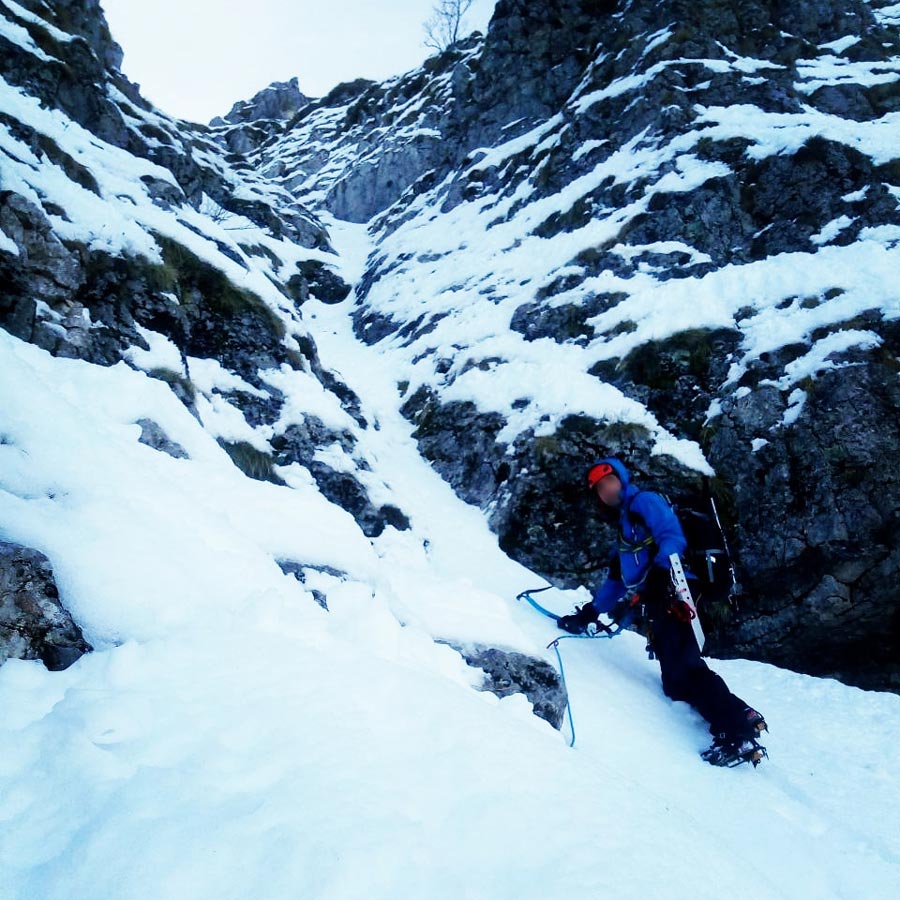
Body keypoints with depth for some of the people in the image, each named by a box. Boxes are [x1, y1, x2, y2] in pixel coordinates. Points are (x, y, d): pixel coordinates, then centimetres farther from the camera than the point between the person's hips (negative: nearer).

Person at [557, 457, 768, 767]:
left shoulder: (644, 501, 3)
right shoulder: (624, 524, 31)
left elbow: (672, 539, -14)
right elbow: (617, 578, 32)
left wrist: (646, 586, -25)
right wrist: (589, 613, 28)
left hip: (671, 595, -9)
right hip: (658, 604, 9)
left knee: (683, 668, -20)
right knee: (675, 682, 0)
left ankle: (740, 731, -21)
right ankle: (740, 719, -4)